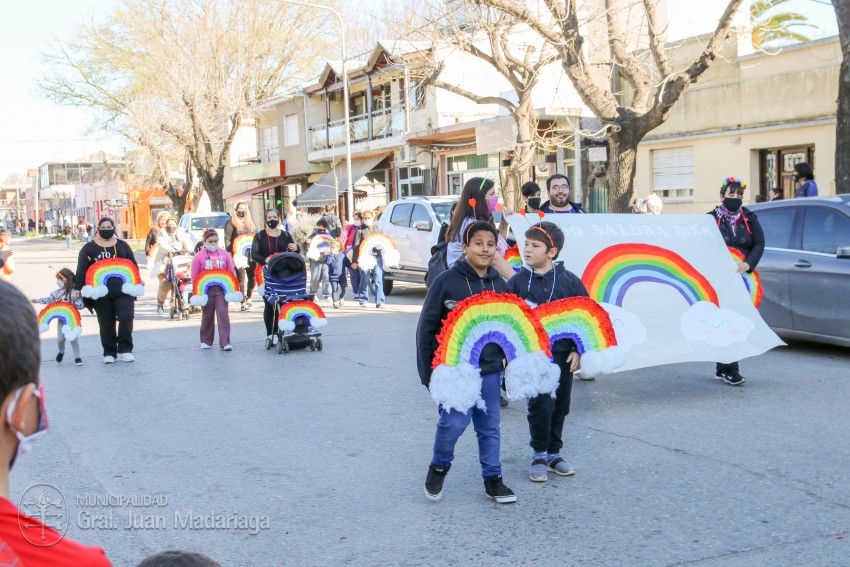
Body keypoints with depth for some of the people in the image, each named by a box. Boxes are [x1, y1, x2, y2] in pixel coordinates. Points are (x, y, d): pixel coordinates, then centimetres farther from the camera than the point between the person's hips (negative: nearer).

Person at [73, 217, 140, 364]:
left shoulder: (122, 245, 12)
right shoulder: (89, 248, 8)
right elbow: (81, 270, 3)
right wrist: (77, 288, -5)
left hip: (123, 290, 0)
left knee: (126, 317, -14)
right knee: (106, 324, 4)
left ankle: (125, 349, -4)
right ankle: (109, 353, 15)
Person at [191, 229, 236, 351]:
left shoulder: (224, 253, 5)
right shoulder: (199, 256, 0)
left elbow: (231, 272, 8)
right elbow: (195, 276, 0)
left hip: (221, 289, 1)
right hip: (206, 290, 0)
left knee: (223, 313, -9)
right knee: (207, 316, 10)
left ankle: (225, 343, -11)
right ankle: (206, 341, 25)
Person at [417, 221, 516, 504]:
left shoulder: (499, 284, 7)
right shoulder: (447, 281, -8)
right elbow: (426, 327, -5)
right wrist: (427, 370, -7)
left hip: (489, 369, 5)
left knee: (490, 426, 9)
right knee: (454, 422, -12)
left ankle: (493, 479, 23)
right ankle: (438, 468, 14)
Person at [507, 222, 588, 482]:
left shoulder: (569, 281, -1)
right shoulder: (517, 281, -3)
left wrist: (578, 350, 0)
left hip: (563, 354, 2)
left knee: (560, 406, 11)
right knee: (541, 405, -7)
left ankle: (554, 453, 27)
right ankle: (540, 455, 11)